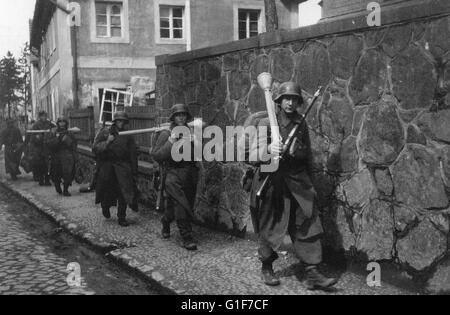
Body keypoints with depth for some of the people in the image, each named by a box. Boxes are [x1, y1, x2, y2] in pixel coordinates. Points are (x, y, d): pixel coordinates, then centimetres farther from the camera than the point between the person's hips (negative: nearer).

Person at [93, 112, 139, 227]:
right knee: (106, 191, 9)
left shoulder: (128, 136, 9)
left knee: (123, 193, -5)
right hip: (106, 168, 0)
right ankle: (105, 207, 40)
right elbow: (95, 148, -2)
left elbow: (133, 155, 8)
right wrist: (107, 142, -16)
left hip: (123, 168, 0)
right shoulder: (104, 133, 7)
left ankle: (122, 218, 5)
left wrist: (134, 172, 3)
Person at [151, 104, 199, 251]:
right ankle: (187, 237, -9)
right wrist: (171, 142, -17)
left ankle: (165, 223, 40)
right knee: (180, 205, -14)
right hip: (173, 174, -4)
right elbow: (156, 155, -7)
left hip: (189, 176, 4)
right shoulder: (166, 134, 0)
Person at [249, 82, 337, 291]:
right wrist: (268, 149, -29)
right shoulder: (266, 123, -3)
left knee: (308, 226, -2)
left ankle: (312, 274, 2)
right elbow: (254, 153, -12)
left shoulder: (301, 124, 9)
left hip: (297, 182, 3)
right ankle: (266, 269, 25)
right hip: (271, 181, -3)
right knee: (269, 228, 5)